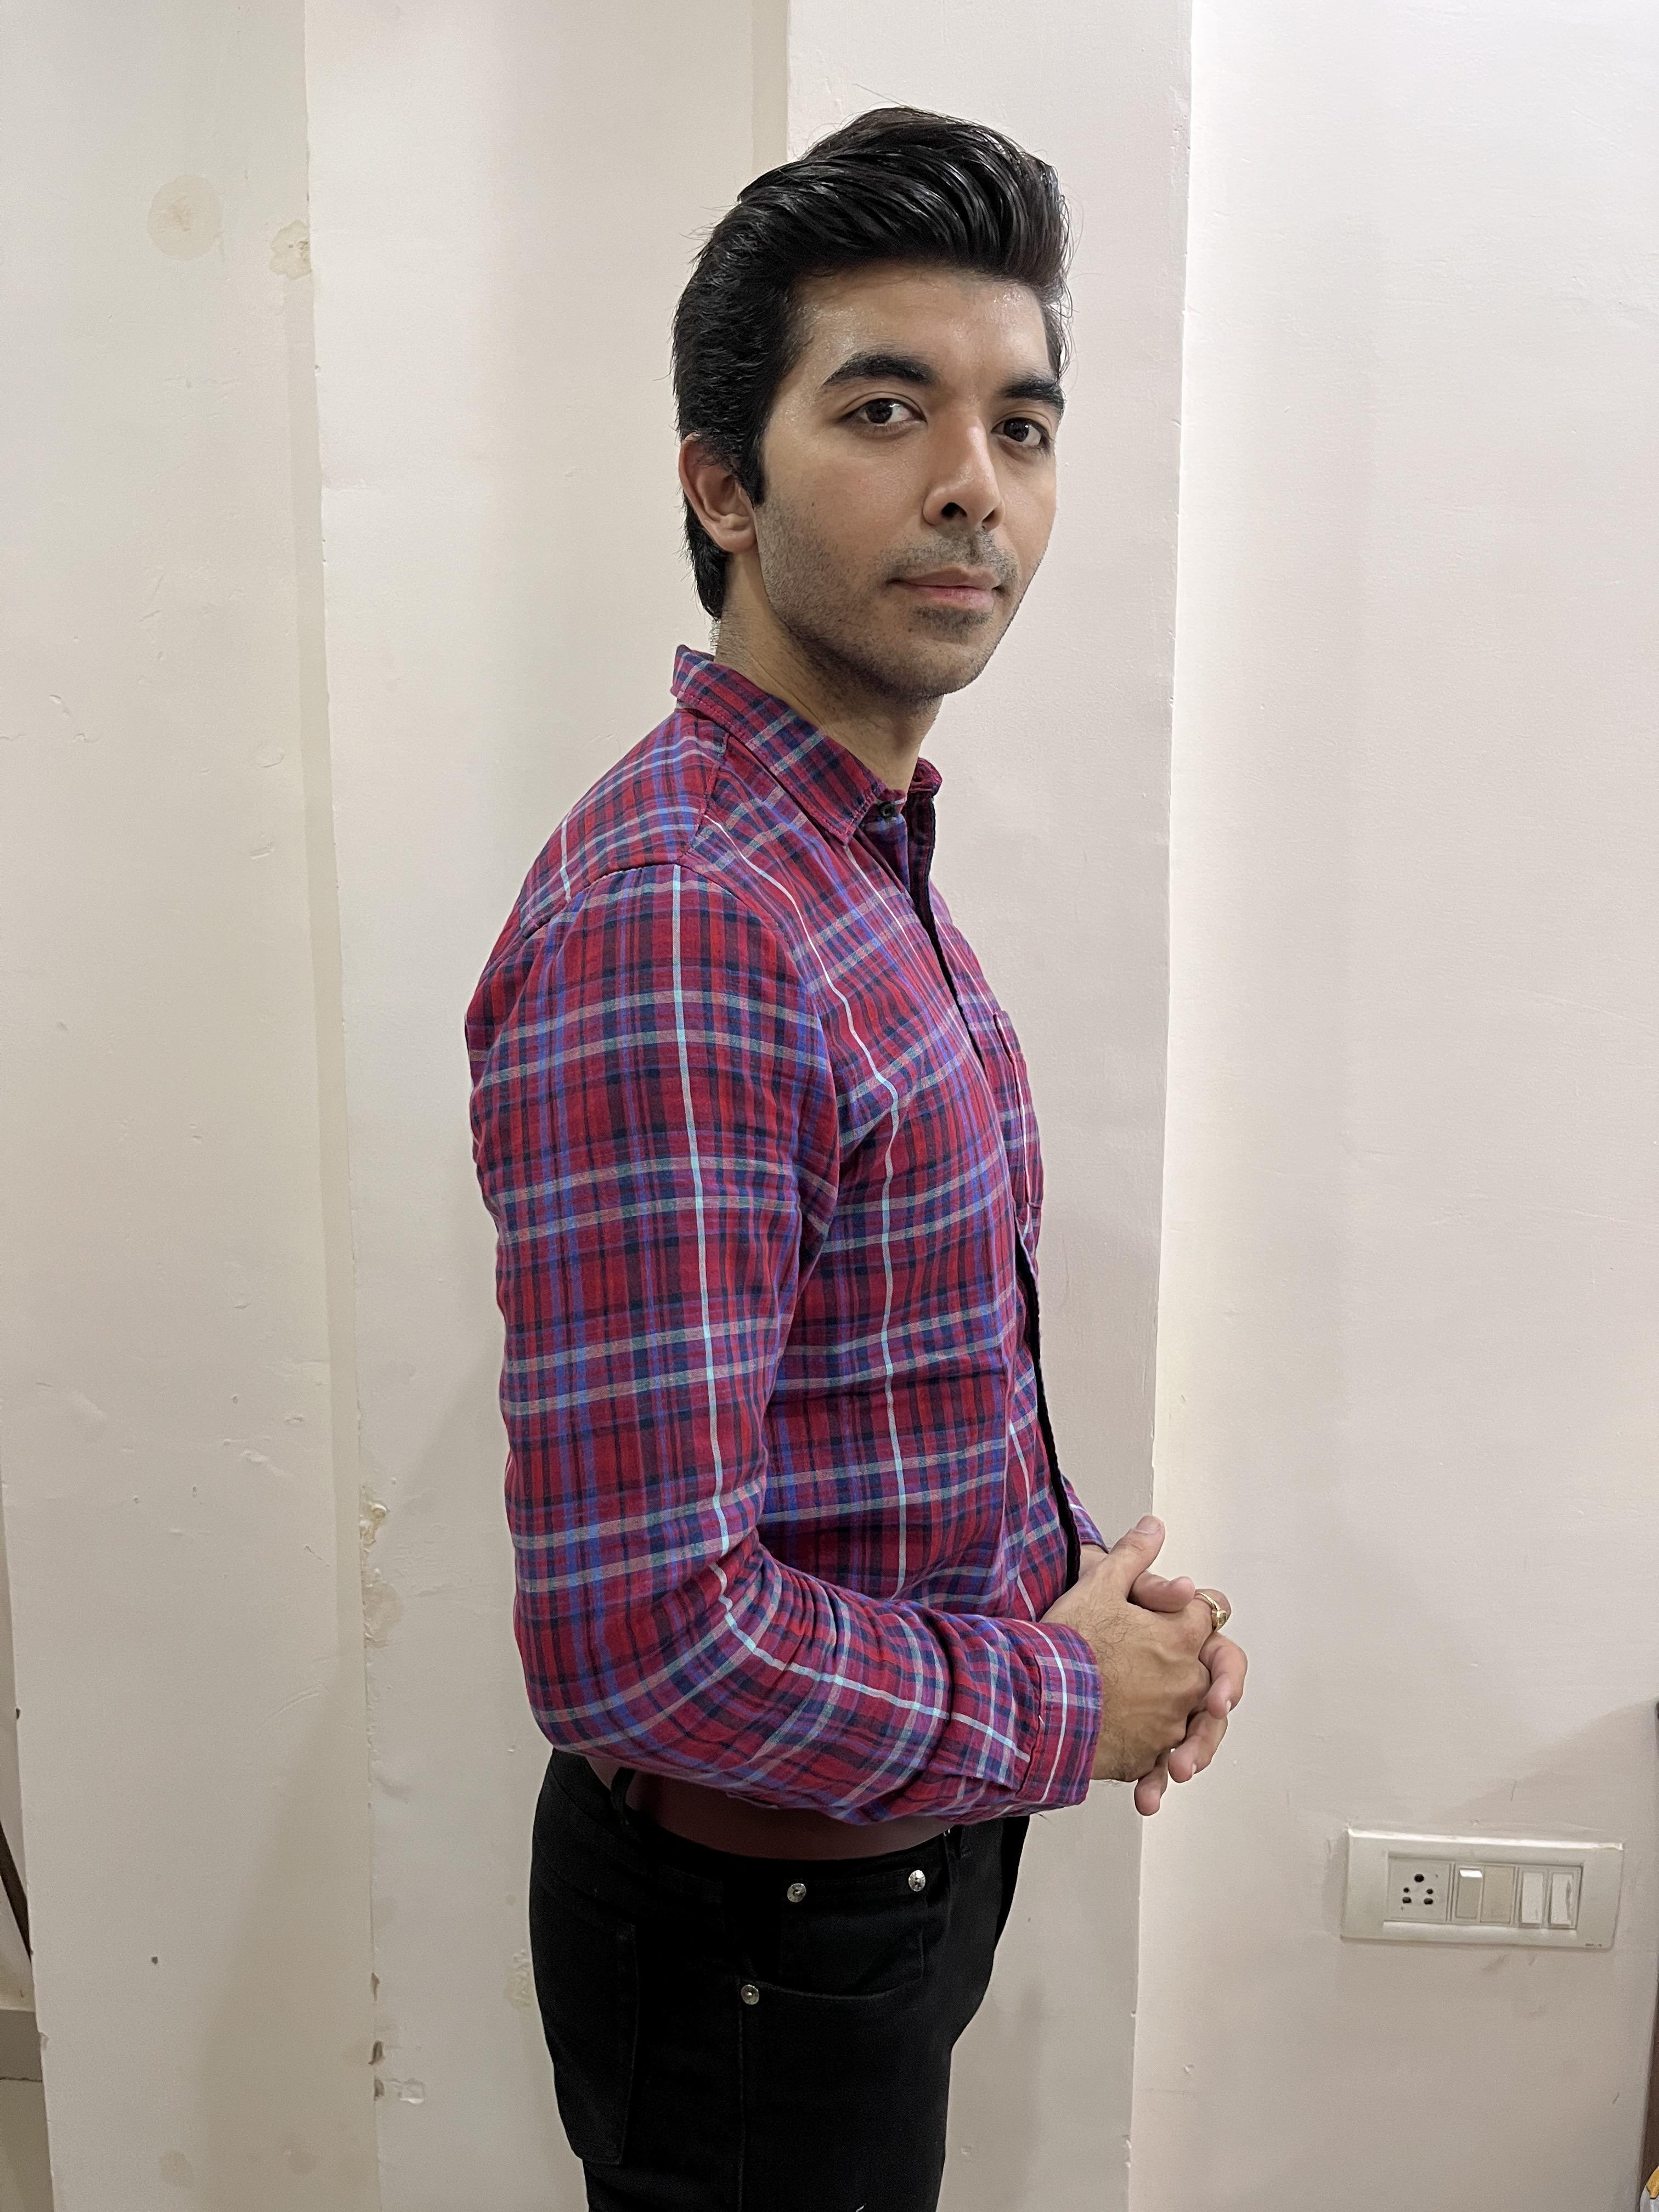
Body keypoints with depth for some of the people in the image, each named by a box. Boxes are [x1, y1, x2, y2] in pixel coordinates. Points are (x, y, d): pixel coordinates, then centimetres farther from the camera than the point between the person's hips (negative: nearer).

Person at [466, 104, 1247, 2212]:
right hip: (757, 1933, -8)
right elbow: (644, 1637, -32)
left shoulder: (862, 854, 3)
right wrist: (1071, 1707, -17)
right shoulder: (668, 928, -29)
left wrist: (1084, 1581, -2)